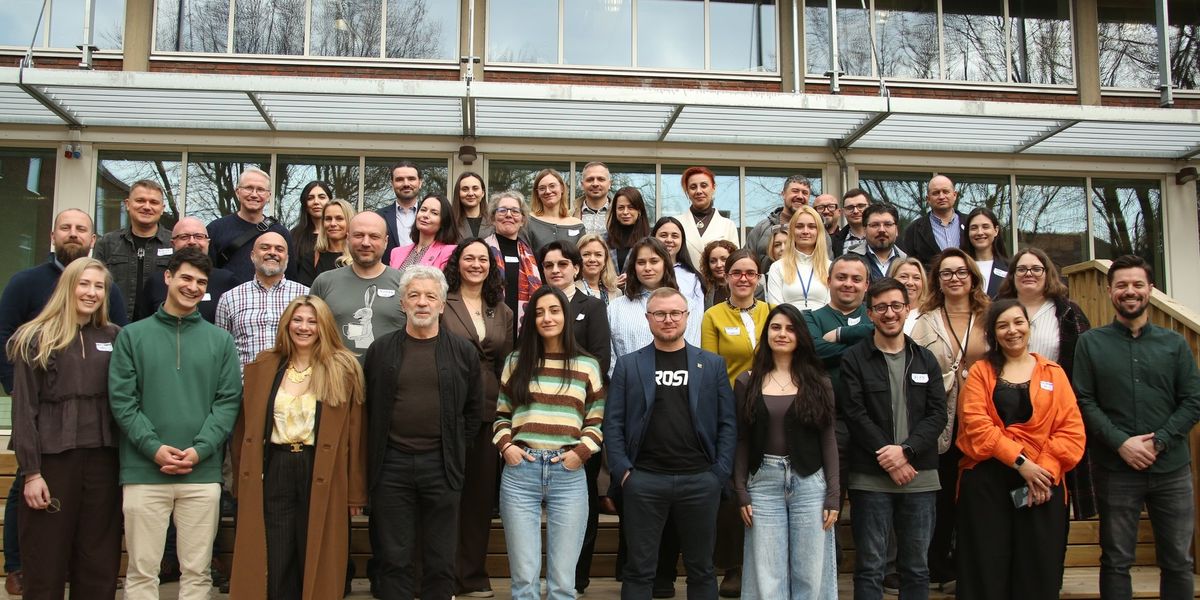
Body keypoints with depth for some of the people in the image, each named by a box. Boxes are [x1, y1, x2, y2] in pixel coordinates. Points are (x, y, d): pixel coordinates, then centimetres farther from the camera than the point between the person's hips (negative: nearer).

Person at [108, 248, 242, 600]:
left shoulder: (221, 340, 10)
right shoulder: (132, 336, 7)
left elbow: (229, 401, 3)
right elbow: (122, 399, 0)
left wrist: (200, 449, -10)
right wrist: (154, 447, -12)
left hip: (203, 473, 1)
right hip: (144, 470, -1)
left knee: (197, 571, 6)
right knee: (141, 571, 4)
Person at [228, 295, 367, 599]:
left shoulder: (344, 369, -3)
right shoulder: (263, 367, 7)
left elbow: (354, 433, -5)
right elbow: (246, 426, 10)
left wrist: (356, 491, -6)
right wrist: (242, 478, 4)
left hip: (322, 477, -2)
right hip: (274, 474, 3)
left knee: (317, 566, 7)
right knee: (274, 567, 7)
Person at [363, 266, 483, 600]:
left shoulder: (463, 352, 4)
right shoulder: (381, 350, 5)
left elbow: (474, 409, 9)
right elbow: (367, 406, 9)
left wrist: (456, 448, 3)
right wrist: (374, 455, 4)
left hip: (442, 464, 0)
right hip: (391, 463, 0)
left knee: (441, 560, 7)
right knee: (394, 558, 7)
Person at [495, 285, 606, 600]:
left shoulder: (587, 365, 8)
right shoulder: (516, 361, 11)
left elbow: (598, 422, 9)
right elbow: (501, 415, 16)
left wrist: (581, 451, -7)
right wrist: (505, 446, -1)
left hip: (569, 474, 0)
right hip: (520, 471, 1)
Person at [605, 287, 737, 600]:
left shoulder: (713, 364, 8)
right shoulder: (628, 365, 6)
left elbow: (728, 422, 5)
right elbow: (613, 422, 2)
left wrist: (720, 472, -4)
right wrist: (622, 470, -8)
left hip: (701, 480, 1)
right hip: (643, 479, -1)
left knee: (701, 569, 11)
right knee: (639, 569, 6)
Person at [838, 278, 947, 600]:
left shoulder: (926, 359, 12)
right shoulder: (853, 359, 2)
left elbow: (937, 414, 3)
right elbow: (854, 414, -7)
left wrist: (906, 450, -11)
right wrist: (886, 456, -14)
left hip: (920, 476, 3)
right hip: (870, 477, -3)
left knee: (916, 567, 10)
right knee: (870, 567, 2)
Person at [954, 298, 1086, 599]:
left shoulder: (1054, 374, 11)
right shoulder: (980, 372, 7)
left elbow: (1072, 431, 2)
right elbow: (976, 425, -7)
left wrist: (1046, 469, -12)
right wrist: (1020, 461, -16)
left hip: (1042, 484, 1)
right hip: (986, 482, -1)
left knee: (1039, 573, 6)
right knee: (987, 572, 3)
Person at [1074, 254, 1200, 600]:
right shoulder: (1090, 343, 4)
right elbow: (1084, 402, -3)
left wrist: (1158, 442, -11)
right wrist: (1121, 443, -15)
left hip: (1171, 469, 2)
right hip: (1115, 469, -2)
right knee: (1116, 561, 6)